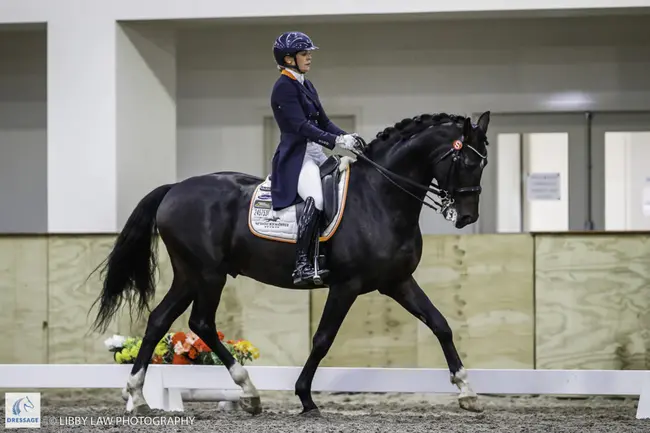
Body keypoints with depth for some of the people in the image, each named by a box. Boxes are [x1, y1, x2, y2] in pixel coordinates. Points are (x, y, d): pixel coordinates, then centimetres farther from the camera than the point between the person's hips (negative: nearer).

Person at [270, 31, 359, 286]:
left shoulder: (307, 86, 19)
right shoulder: (284, 87, -9)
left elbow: (323, 122, 17)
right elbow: (301, 126, -19)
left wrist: (347, 137, -1)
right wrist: (336, 141, -25)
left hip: (316, 154, 10)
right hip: (296, 157, -10)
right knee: (316, 197, -33)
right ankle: (302, 265, -36)